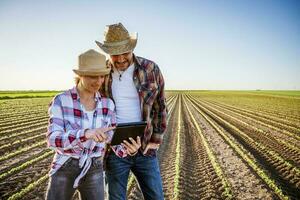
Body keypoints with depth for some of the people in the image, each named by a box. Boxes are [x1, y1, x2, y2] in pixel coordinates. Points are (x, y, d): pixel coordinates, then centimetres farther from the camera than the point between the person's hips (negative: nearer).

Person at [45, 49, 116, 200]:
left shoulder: (107, 104, -4)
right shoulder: (61, 101, -13)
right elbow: (54, 140, -23)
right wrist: (85, 133, -42)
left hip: (93, 171, 2)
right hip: (64, 169, -2)